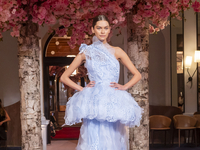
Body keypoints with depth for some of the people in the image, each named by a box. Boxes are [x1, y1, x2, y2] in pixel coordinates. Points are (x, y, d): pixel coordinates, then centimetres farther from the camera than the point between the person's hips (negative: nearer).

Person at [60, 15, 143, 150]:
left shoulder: (117, 52, 11)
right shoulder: (86, 52, 9)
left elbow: (137, 75, 13)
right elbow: (64, 77, 11)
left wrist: (124, 87, -1)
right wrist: (81, 89, 0)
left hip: (113, 103, 1)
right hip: (93, 102, -1)